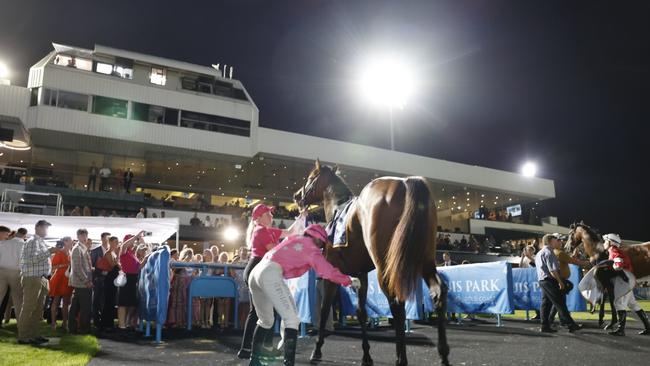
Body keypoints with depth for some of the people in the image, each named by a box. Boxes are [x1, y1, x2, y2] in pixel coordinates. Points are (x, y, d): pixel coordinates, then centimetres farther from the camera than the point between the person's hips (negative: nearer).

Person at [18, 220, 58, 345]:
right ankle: (23, 336, -2)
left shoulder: (41, 242, 19)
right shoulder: (33, 242, -10)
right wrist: (49, 251, -23)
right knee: (28, 308, -6)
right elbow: (33, 258, -23)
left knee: (38, 309, 12)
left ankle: (35, 334, 18)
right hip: (32, 278, -10)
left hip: (41, 279, 10)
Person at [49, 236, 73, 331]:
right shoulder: (59, 253, -7)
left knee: (66, 302, 7)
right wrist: (64, 265, -21)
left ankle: (64, 322, 11)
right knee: (56, 301, -3)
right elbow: (53, 266, -13)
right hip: (59, 279, -7)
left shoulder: (70, 254, 14)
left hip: (67, 280, 7)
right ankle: (53, 322, 1)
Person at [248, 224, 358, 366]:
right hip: (270, 274, -8)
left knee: (266, 321, 23)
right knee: (292, 319, -7)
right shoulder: (310, 247, 7)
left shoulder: (294, 239, 28)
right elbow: (326, 270, 0)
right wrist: (348, 281, 8)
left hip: (255, 273, 9)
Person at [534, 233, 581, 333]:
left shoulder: (539, 253, 18)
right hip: (550, 280, -10)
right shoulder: (548, 253, -13)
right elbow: (552, 270, -19)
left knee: (546, 304, 9)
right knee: (560, 303, -6)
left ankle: (545, 326, 9)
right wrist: (560, 281, -12)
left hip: (541, 280, 10)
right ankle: (570, 325, -2)